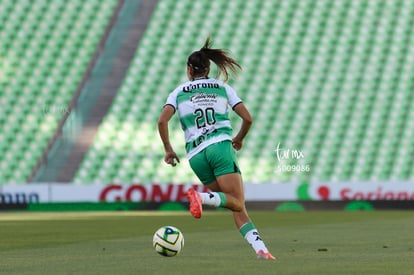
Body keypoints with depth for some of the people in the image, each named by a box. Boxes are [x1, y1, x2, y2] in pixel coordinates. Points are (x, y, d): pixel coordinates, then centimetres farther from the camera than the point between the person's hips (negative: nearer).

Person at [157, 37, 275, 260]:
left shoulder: (179, 92, 15)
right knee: (237, 203, -11)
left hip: (195, 155, 2)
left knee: (238, 208, 5)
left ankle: (259, 248, -14)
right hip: (220, 146, -2)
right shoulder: (222, 88, 14)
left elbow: (162, 120, -1)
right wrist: (239, 139, 26)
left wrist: (168, 149, 10)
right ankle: (202, 197, -38)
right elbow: (247, 118, 8)